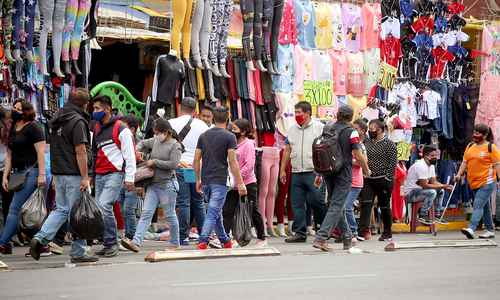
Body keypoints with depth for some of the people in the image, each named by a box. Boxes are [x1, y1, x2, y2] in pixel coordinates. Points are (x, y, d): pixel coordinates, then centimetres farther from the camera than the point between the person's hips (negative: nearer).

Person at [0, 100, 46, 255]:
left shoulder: (33, 128, -7)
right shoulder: (13, 130, 18)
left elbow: (41, 151, -13)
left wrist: (41, 174, -20)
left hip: (31, 171, -9)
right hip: (19, 173, 9)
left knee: (15, 208, -13)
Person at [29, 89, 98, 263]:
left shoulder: (57, 121, 14)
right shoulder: (77, 121, -13)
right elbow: (80, 151, -18)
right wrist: (85, 177, -17)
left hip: (58, 173, 8)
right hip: (74, 174, -8)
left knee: (61, 209, 15)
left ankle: (40, 239, 1)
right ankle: (78, 253, 3)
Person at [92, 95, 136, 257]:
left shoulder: (120, 129, -5)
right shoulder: (96, 129, 17)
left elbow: (129, 155, -7)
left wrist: (129, 178, -11)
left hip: (114, 174, -8)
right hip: (99, 176, 8)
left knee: (104, 206, -19)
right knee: (99, 208, 4)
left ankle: (112, 243, -10)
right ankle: (108, 244, 13)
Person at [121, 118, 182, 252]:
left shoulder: (175, 145, -8)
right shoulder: (155, 141, 11)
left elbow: (173, 164, -17)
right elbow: (143, 143, 29)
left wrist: (154, 162, -13)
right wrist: (137, 150, 7)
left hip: (167, 184, -6)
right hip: (153, 185, 6)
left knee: (170, 214, 4)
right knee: (146, 213, -4)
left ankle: (174, 243, 19)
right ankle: (136, 242, -12)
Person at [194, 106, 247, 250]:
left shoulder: (203, 136, 9)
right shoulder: (229, 137, -5)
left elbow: (196, 160, 9)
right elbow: (233, 162, -10)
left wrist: (198, 180, 19)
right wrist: (240, 183, -7)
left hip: (206, 180, 5)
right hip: (220, 180, -5)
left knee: (216, 212, 17)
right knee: (213, 212, -8)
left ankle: (225, 240, 27)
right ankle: (203, 240, -22)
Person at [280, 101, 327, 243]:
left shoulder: (319, 127, -2)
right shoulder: (292, 130, 15)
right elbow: (287, 151, 19)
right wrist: (283, 170, 15)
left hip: (313, 173, -5)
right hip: (296, 173, 5)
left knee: (316, 202, -7)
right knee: (297, 204, 4)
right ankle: (300, 233, 9)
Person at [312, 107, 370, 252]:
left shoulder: (327, 129, 5)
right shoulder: (351, 132, -10)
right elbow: (359, 156, -11)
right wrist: (366, 170, 6)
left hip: (328, 173, 6)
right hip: (343, 174, -6)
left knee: (338, 206, 16)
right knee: (336, 206, -5)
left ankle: (347, 238, 25)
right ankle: (321, 238, -16)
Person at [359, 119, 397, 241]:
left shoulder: (389, 144, -4)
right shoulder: (367, 143, 14)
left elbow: (392, 163, -9)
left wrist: (387, 179, -16)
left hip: (382, 180, -5)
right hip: (368, 180, 5)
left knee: (384, 207, 4)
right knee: (365, 204, -10)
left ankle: (387, 233, 15)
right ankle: (364, 230, -17)